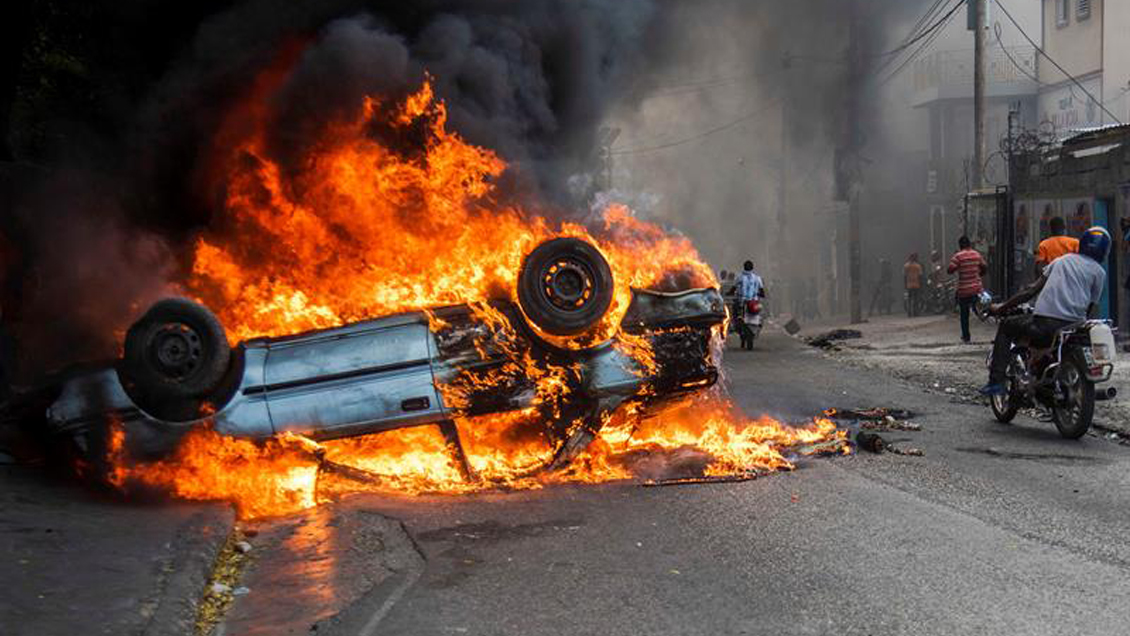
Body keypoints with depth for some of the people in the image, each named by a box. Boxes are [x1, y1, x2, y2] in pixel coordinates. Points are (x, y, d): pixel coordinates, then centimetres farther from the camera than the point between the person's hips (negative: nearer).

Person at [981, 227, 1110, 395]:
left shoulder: (1062, 260, 21)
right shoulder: (1099, 272, 15)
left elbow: (1032, 290, 17)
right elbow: (1091, 310, 11)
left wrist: (1002, 308, 23)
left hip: (1043, 321, 0)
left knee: (1005, 327, 25)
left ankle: (996, 381, 10)